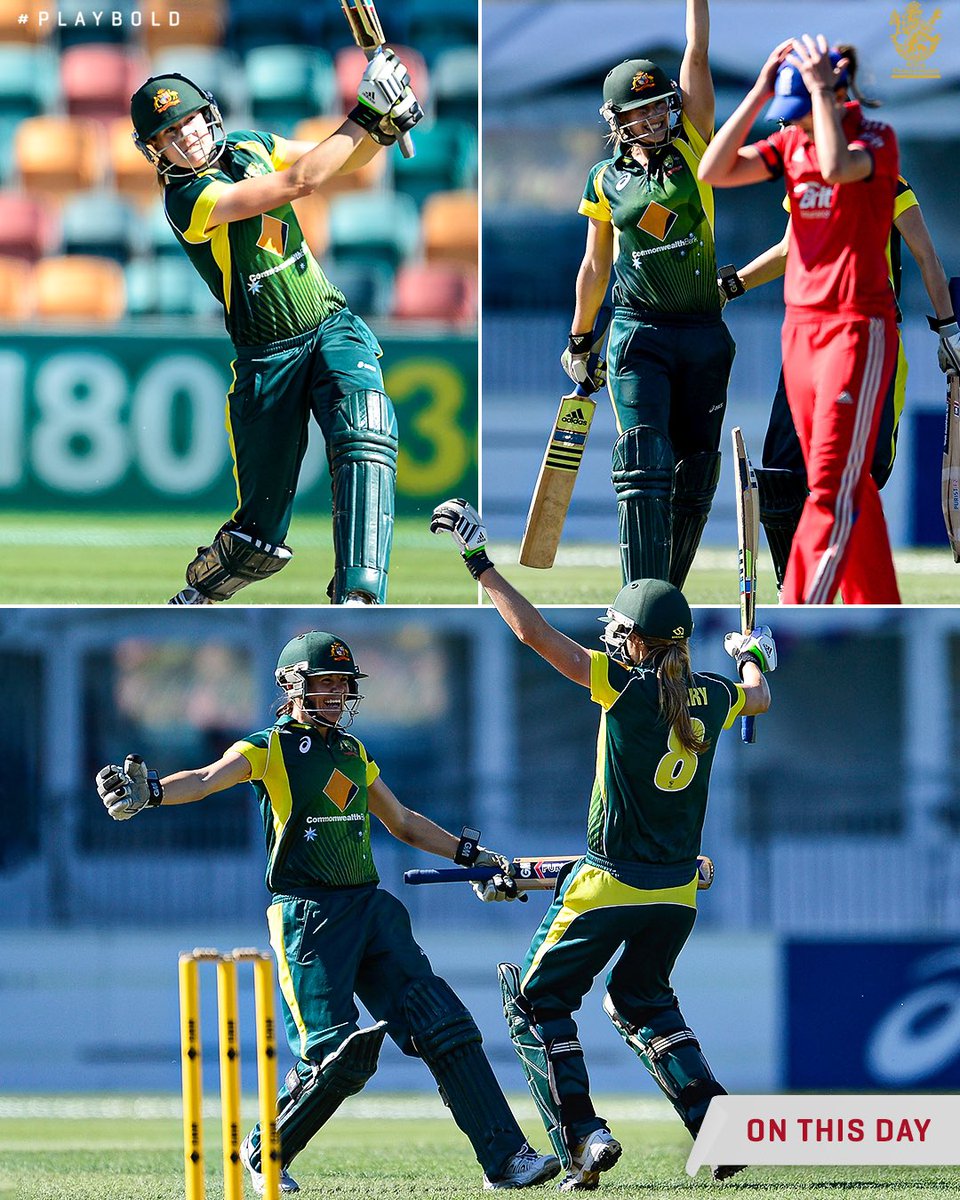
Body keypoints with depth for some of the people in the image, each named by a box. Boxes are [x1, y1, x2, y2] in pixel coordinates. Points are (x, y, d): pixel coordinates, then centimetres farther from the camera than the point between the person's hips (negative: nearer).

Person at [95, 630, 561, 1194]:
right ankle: (263, 1154, 10)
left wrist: (469, 853, 27)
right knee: (336, 1056, -13)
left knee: (447, 1031, -3)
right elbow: (207, 778, -19)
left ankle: (506, 1158, -2)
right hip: (307, 914, -6)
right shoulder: (269, 747, -1)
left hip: (370, 908, 6)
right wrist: (150, 793, -39)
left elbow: (403, 822, 33)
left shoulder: (353, 752, 19)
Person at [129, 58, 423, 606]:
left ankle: (357, 597, -35)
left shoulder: (250, 147, 6)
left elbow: (346, 160, 15)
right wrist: (367, 114, -21)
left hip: (335, 328, 4)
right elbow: (299, 182, -25)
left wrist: (383, 127, -7)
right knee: (259, 533, 1)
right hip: (269, 359, -4)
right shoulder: (188, 199, -16)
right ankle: (196, 596, 33)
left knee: (366, 437, -28)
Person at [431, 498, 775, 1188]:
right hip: (678, 892, 6)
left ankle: (583, 1134, -7)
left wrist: (480, 563, -9)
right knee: (642, 1000, 27)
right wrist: (755, 659, 51)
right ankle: (719, 1126, 12)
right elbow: (759, 698, 28)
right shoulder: (712, 696, 2)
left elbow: (534, 633, -16)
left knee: (538, 1003, 8)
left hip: (609, 886, -6)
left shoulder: (627, 688, -14)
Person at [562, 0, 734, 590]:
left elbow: (697, 57, 0)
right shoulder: (607, 181, 7)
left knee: (696, 474, 5)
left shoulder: (692, 149, 5)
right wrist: (579, 341, 21)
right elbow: (596, 266, 17)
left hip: (705, 335, 2)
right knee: (646, 465, -13)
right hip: (639, 334, -2)